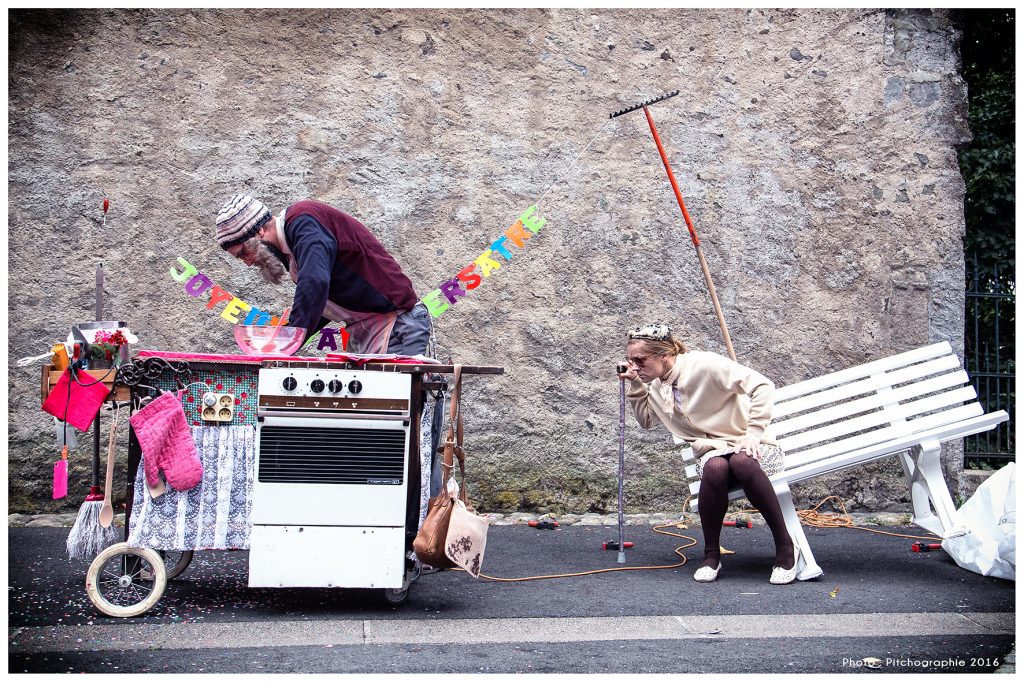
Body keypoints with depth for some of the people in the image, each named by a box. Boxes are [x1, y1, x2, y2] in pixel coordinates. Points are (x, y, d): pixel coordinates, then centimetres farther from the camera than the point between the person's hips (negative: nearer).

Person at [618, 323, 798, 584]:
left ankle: (785, 546, -25)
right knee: (715, 467, -35)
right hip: (712, 451, 4)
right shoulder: (656, 385, 7)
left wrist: (753, 434, -23)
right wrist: (635, 386, 9)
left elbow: (762, 385, -19)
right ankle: (712, 554, -20)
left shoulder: (704, 365, -16)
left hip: (747, 445, -4)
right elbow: (647, 420, 25)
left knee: (742, 462, -40)